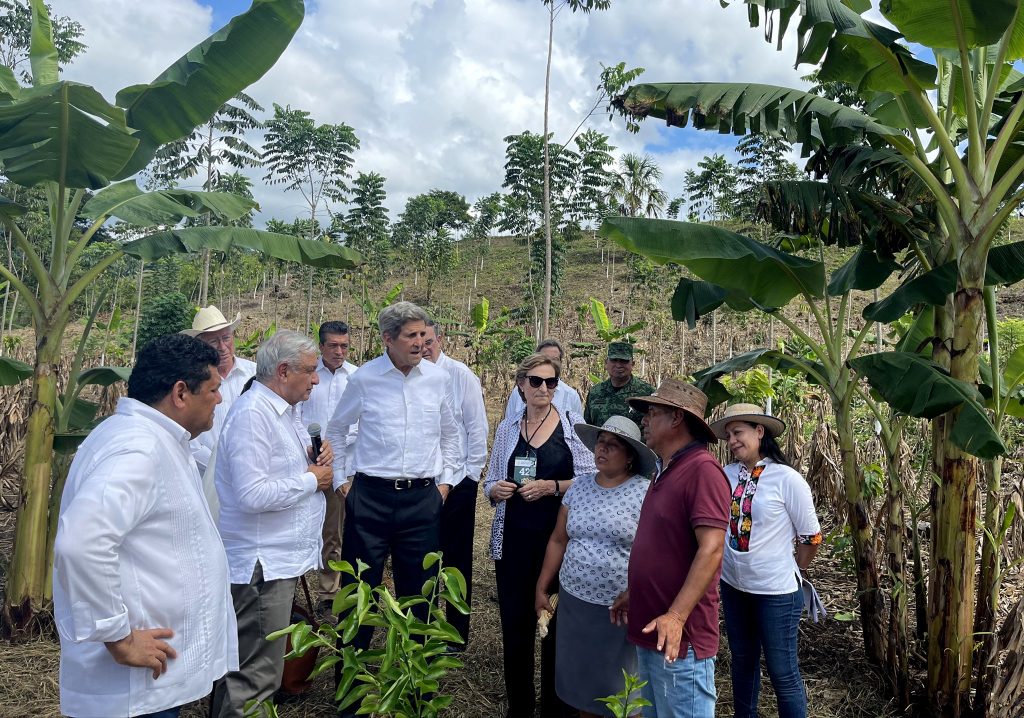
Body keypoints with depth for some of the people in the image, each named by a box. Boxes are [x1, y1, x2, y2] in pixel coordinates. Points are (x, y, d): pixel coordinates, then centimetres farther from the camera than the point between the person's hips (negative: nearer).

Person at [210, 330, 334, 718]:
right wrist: (311, 480, -15)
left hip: (279, 558, 10)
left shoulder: (281, 410, 13)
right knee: (256, 676, 0)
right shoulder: (252, 413, -19)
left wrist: (314, 458, 1)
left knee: (251, 667, 21)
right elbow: (252, 495, -27)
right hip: (262, 563, -10)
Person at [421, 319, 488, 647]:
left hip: (457, 483, -3)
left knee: (457, 560, 8)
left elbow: (477, 427, -6)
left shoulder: (461, 376, -9)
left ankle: (457, 633, 23)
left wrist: (472, 472, -7)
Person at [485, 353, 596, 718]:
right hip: (514, 539, 3)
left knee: (557, 624, 7)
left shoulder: (573, 424, -1)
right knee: (515, 623, 8)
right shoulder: (507, 428, 8)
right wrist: (497, 490, -8)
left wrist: (551, 486, -18)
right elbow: (490, 483, 13)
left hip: (559, 538, -2)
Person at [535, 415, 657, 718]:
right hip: (573, 602, 4)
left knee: (619, 687, 9)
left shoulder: (645, 493, -10)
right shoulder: (578, 485, 4)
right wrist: (542, 588, 10)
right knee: (581, 678, 17)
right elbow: (558, 540, 9)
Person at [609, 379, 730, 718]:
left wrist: (676, 617, -28)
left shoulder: (702, 468, -18)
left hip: (678, 637, -9)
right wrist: (633, 594, 17)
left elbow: (711, 549, -24)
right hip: (650, 630, 9)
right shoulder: (668, 470, 13)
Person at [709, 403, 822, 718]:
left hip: (775, 591, -5)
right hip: (732, 586, 5)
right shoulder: (726, 475, -4)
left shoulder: (787, 479, -15)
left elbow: (811, 537, -6)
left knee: (782, 672, 5)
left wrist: (791, 572, 5)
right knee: (742, 660, 21)